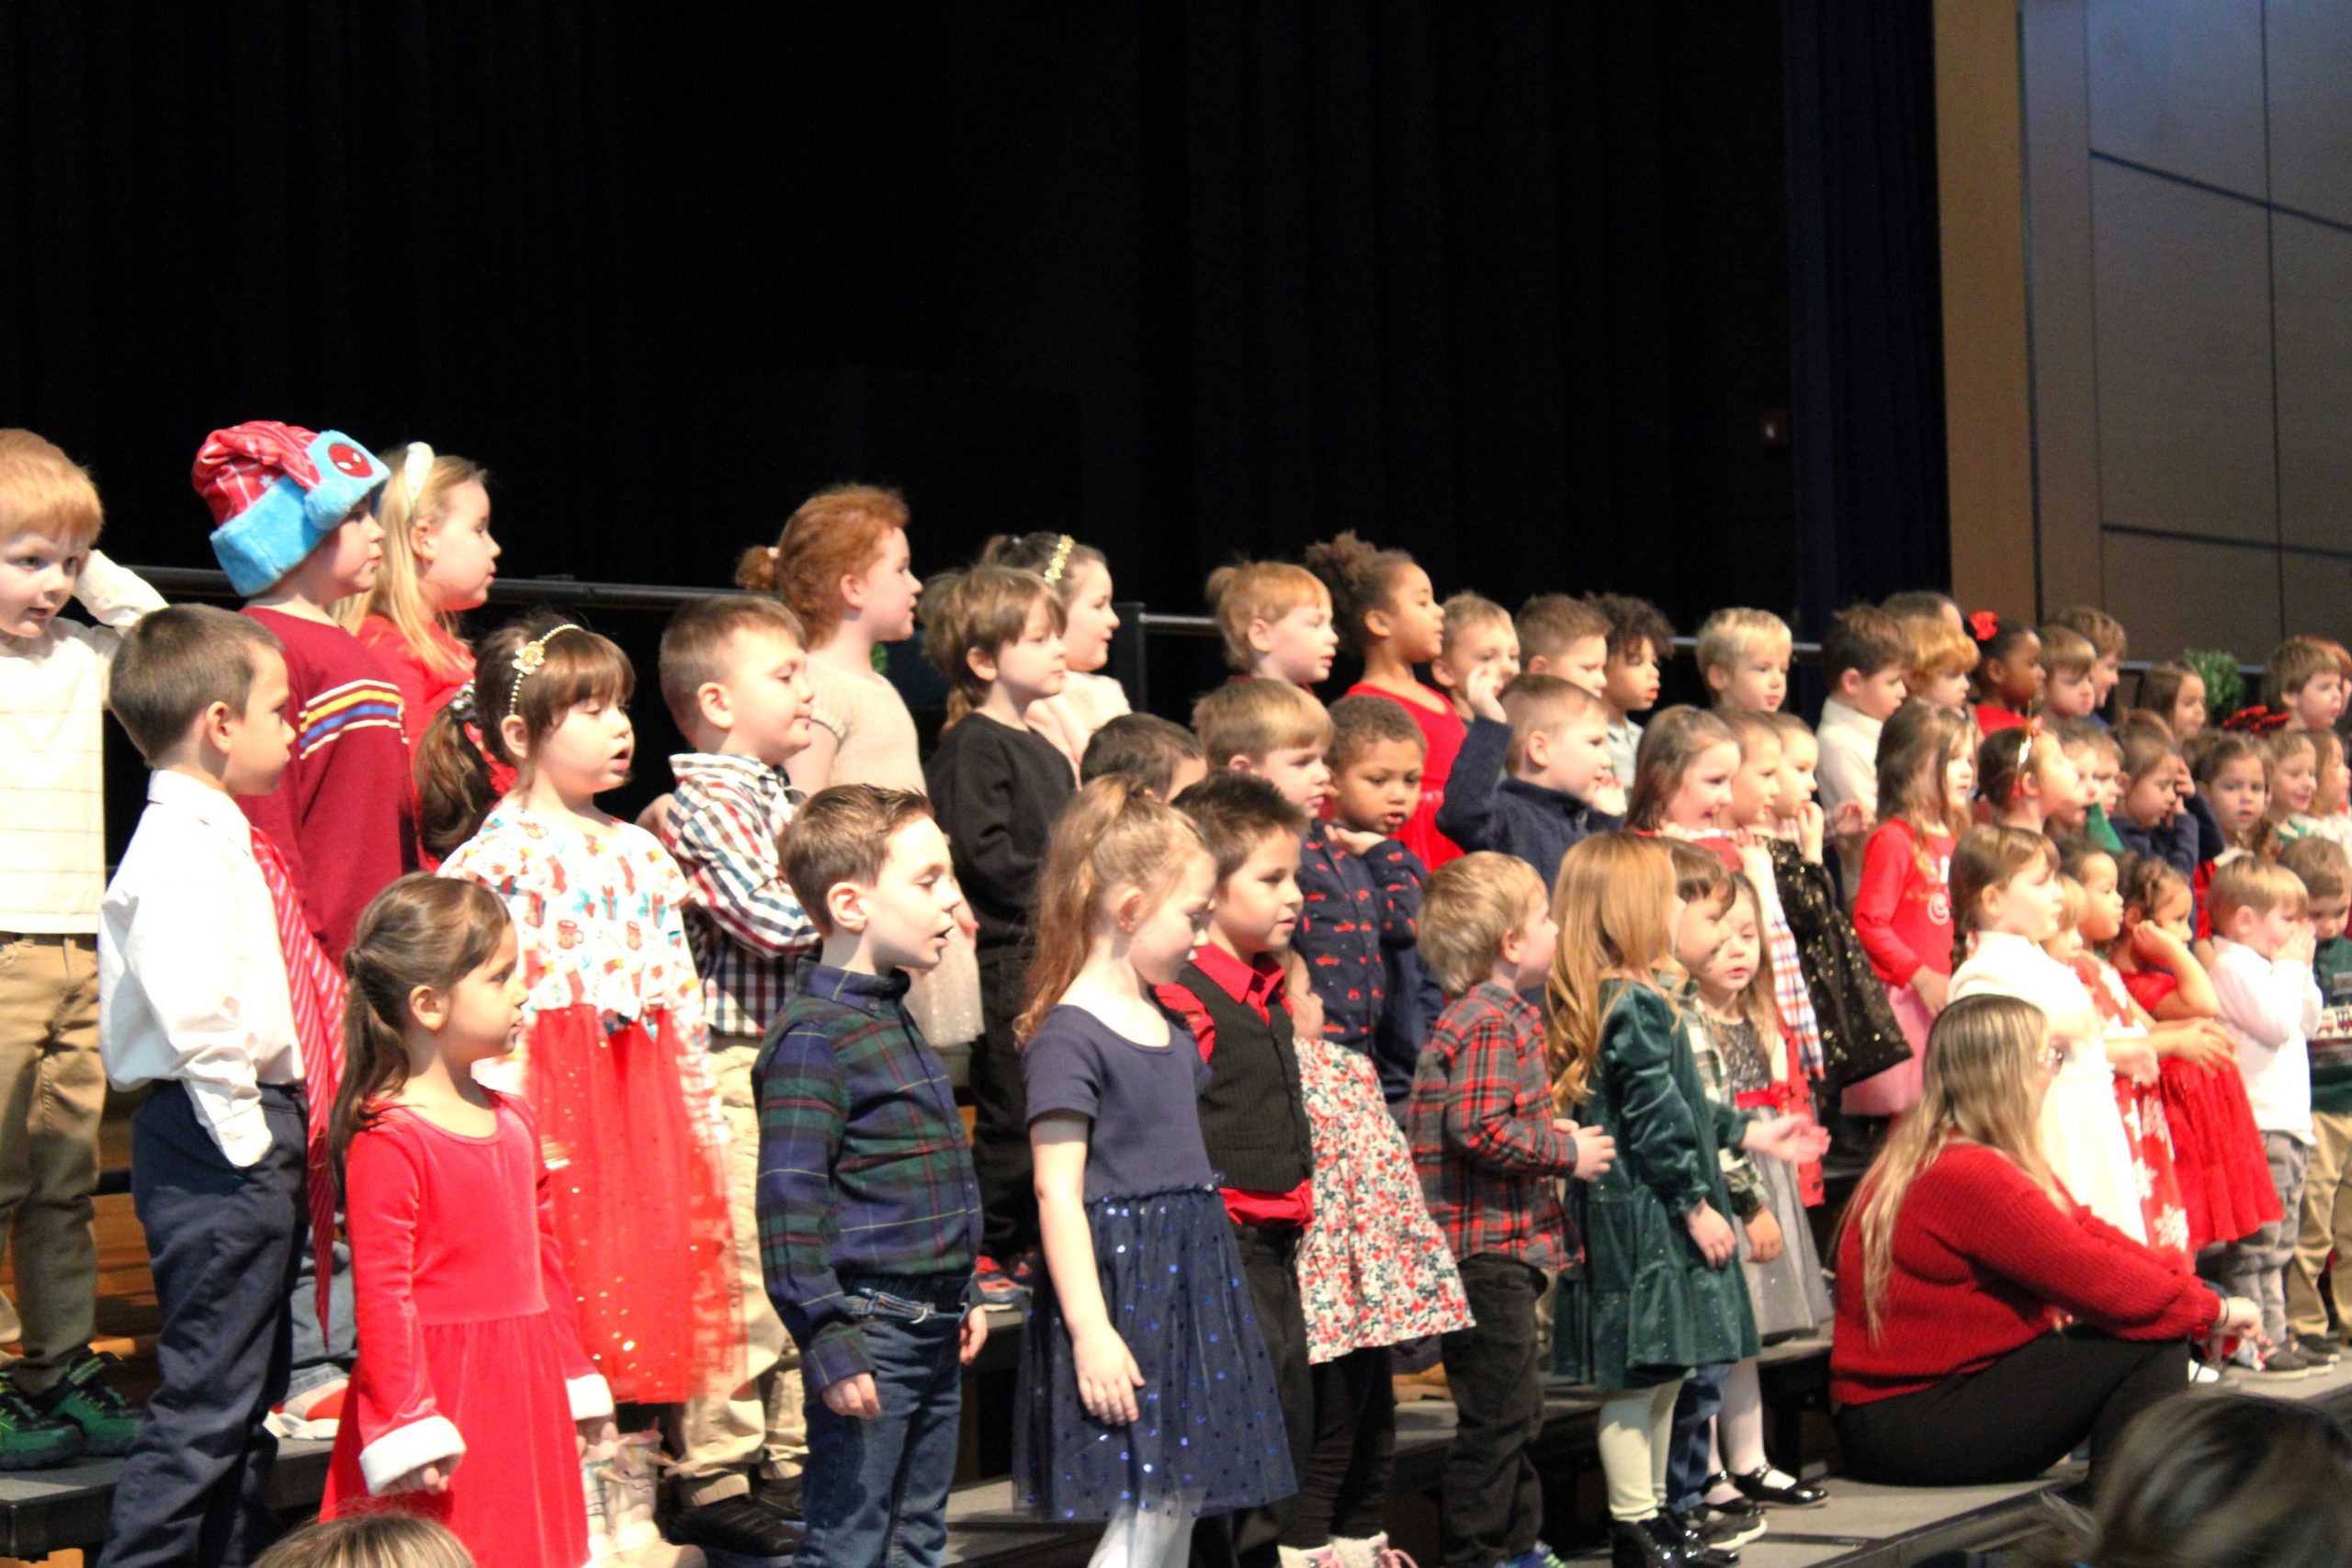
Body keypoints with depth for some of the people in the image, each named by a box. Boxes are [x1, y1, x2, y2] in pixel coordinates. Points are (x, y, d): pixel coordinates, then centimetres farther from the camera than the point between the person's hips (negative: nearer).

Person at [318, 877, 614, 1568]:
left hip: (523, 1389, 8)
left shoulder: (514, 1120, 12)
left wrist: (575, 1378, 22)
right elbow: (382, 1293, -16)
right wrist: (406, 1426, -18)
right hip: (441, 1387, -8)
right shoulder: (387, 1139, -14)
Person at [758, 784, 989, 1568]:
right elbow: (789, 1203, -20)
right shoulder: (813, 1039, -16)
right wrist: (828, 1343, -22)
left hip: (932, 1328, 10)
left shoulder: (894, 1019, 14)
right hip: (871, 1327, -9)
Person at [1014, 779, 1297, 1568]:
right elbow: (1057, 1193, -18)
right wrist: (1089, 1329, -21)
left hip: (1189, 1285, 9)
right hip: (1122, 1287, -9)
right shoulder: (1069, 1036, -14)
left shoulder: (1166, 1025, 13)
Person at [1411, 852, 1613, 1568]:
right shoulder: (1491, 1024, -17)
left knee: (1517, 1409, 19)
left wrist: (1551, 1135, 12)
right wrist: (1567, 1152, -16)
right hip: (1488, 1248, -11)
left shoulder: (1493, 1016, 16)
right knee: (1495, 1414, -6)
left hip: (1504, 1247, 11)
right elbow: (1479, 1131, -27)